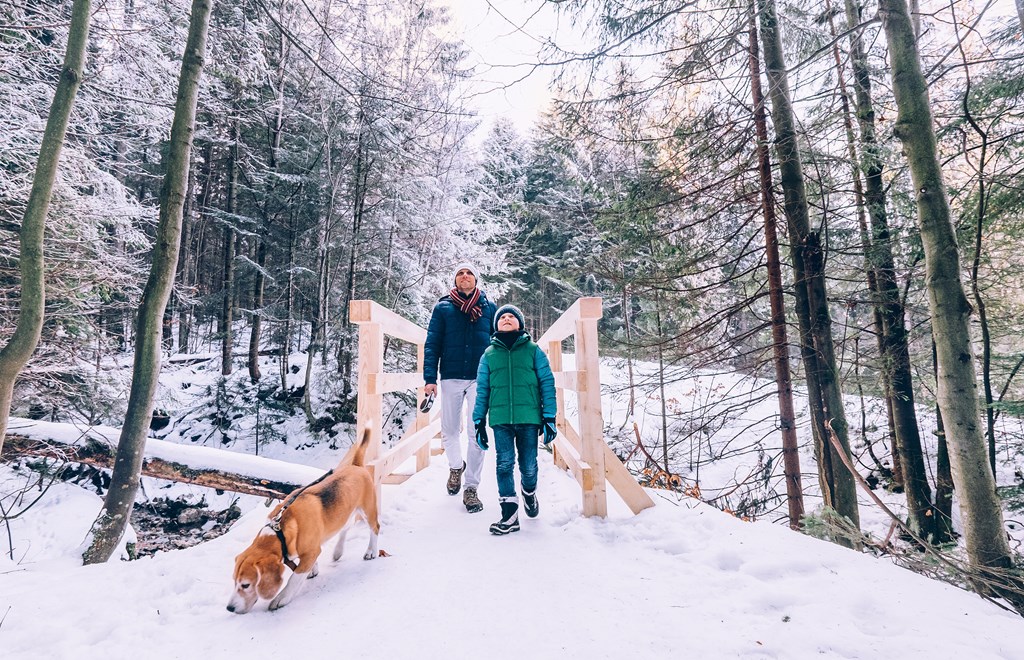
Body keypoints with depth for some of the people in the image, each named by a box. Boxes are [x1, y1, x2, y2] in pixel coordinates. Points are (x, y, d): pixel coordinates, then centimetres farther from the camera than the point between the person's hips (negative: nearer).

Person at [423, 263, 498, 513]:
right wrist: (430, 378, -6)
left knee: (476, 434, -2)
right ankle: (456, 466, 39)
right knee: (449, 432, 9)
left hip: (481, 379, 0)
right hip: (451, 379, 1)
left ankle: (471, 488, 11)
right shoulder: (442, 307, 7)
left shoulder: (489, 308, 8)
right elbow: (432, 345, 3)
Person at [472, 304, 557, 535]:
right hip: (500, 419, 1)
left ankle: (529, 492, 37)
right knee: (504, 464, -4)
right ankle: (509, 514, 6)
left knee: (528, 465, 6)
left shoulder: (533, 350, 6)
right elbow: (482, 390, 12)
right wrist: (479, 422, 8)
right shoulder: (489, 354, 11)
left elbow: (547, 384, 4)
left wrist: (550, 417, -2)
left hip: (529, 418, -1)